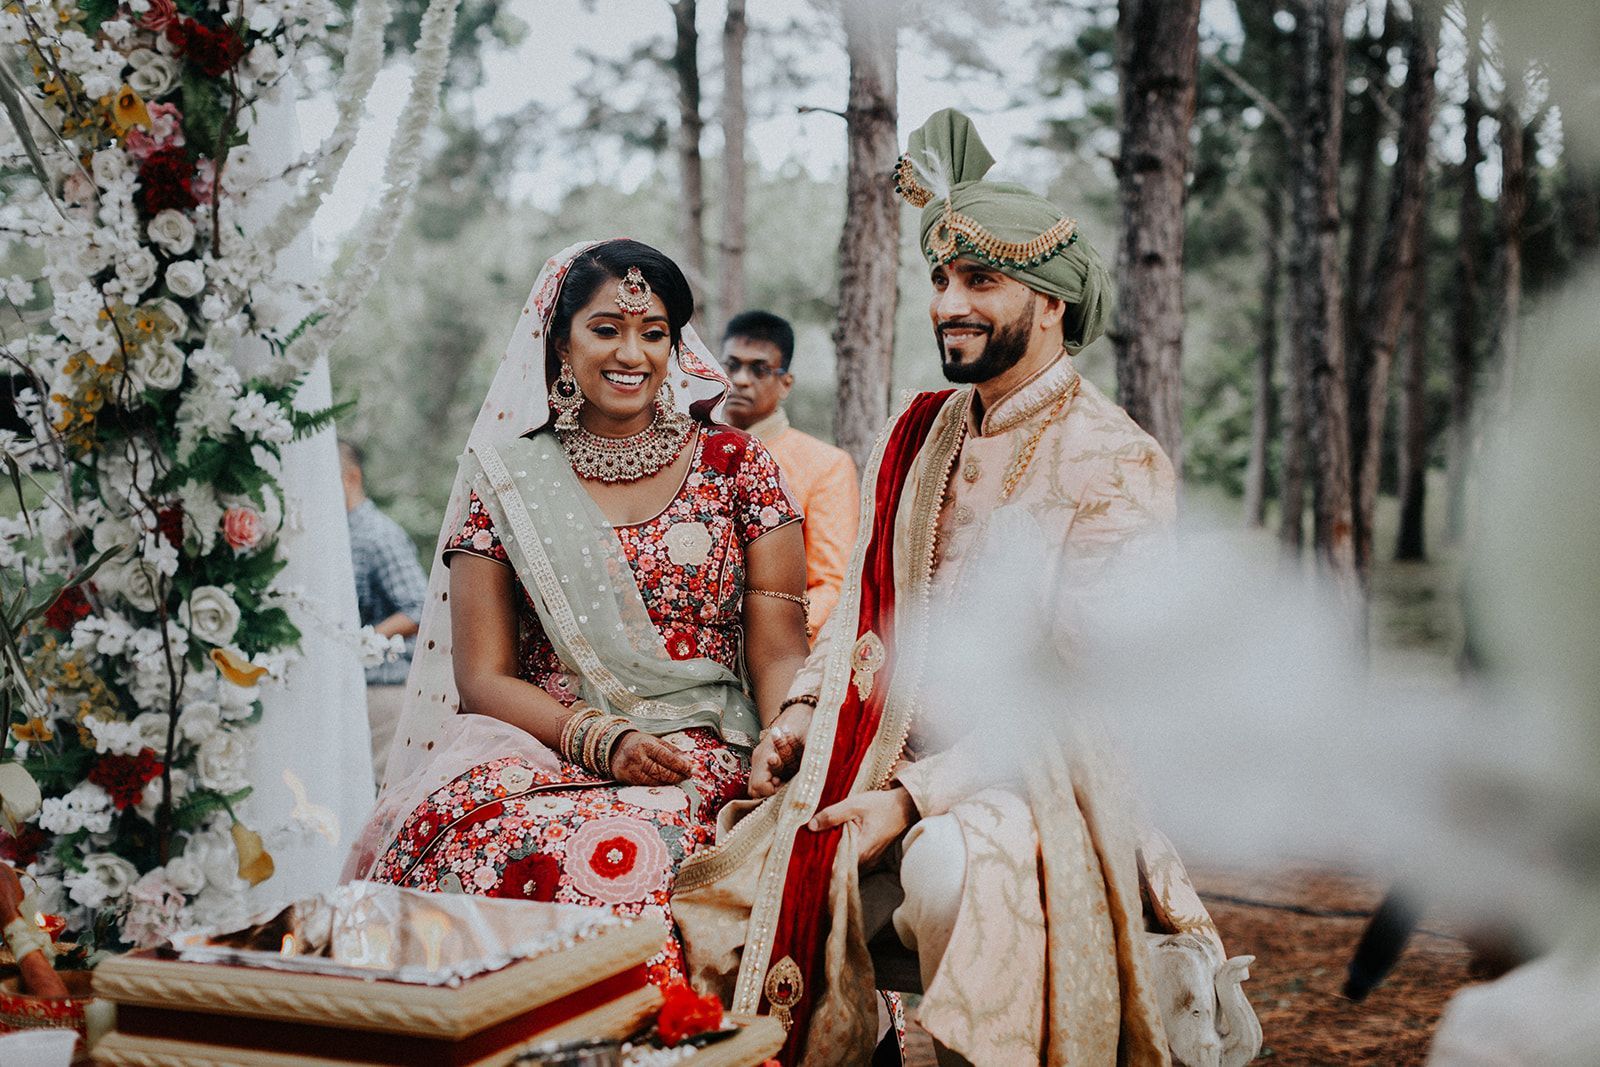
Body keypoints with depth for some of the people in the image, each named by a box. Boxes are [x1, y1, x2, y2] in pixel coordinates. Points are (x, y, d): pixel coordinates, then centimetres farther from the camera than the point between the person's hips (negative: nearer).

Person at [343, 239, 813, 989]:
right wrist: (602, 739, -13)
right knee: (464, 831, -34)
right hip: (543, 749, 1)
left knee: (617, 844, -36)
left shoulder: (734, 466, 11)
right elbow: (483, 676, 5)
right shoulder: (507, 482, 11)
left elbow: (779, 652, 7)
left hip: (702, 759, -1)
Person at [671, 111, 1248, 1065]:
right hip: (893, 755, 6)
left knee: (948, 866, -37)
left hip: (1034, 774, -6)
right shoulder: (919, 435, 13)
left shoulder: (1119, 466, -8)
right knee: (729, 884, -16)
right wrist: (798, 716, 0)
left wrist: (916, 797, -21)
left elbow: (1073, 700, -14)